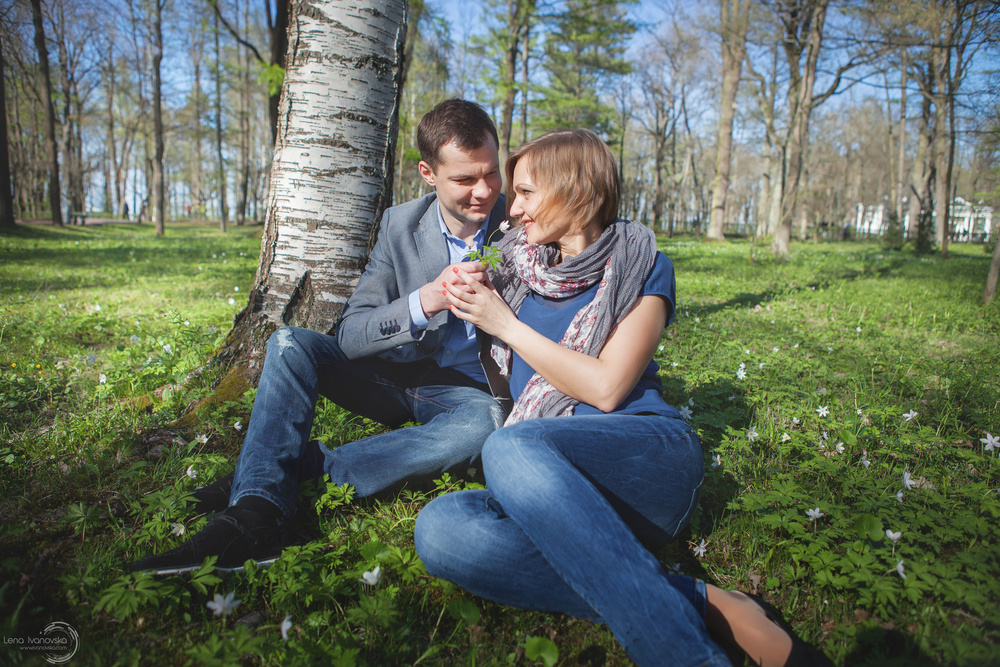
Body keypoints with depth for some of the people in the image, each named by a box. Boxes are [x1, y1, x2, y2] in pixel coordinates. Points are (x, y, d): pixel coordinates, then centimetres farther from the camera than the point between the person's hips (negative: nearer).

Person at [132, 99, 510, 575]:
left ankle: (302, 465, -29)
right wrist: (424, 301, -28)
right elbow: (351, 335, -11)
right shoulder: (400, 224, -3)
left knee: (489, 423, -38)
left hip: (469, 391, -2)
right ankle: (256, 514, -32)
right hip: (395, 378, 3)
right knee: (290, 344, -17)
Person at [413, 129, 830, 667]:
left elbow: (606, 387, -7)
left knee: (511, 448, -36)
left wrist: (505, 324, -3)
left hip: (650, 456, -4)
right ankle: (701, 604, -28)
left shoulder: (641, 266, 6)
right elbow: (504, 379, 29)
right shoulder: (517, 269, 20)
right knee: (440, 529, -28)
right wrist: (476, 307, 14)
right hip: (557, 485, 5)